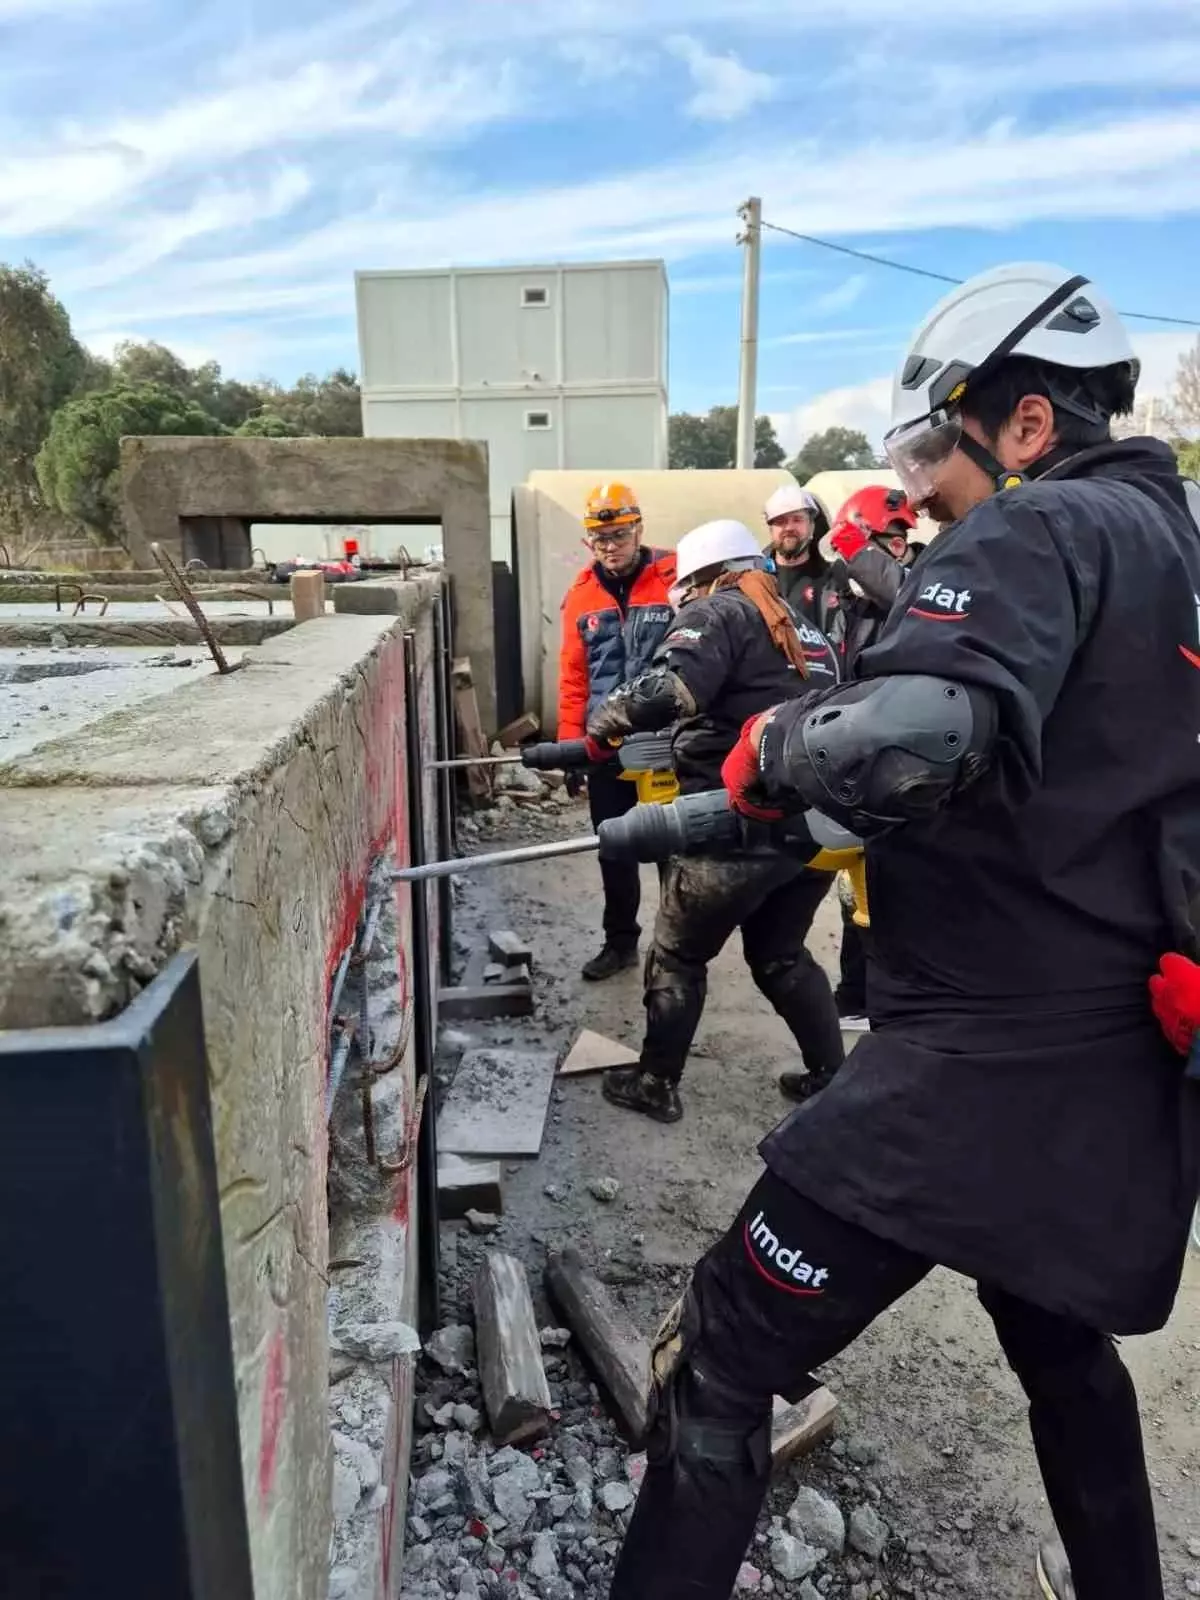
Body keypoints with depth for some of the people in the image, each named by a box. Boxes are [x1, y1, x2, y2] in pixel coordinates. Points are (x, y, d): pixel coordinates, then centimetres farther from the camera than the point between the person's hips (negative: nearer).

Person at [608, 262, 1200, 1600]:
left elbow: (912, 737, -32)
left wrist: (772, 749, -12)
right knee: (1061, 1334, 33)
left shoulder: (1037, 532, -13)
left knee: (722, 1361, 2)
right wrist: (874, 824, 14)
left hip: (987, 1062, -10)